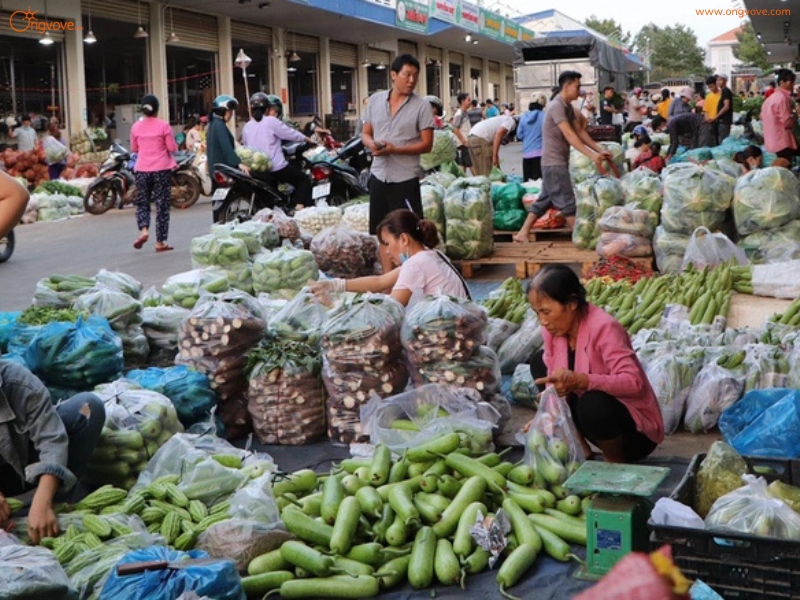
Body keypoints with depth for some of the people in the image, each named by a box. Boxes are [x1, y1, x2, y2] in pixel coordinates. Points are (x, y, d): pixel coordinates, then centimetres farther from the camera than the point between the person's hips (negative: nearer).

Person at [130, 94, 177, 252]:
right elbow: (172, 148, -6)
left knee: (142, 203, 15)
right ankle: (160, 242, 4)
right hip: (162, 169, -2)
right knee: (162, 205, 4)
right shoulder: (163, 125, -7)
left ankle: (144, 230, -10)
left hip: (142, 170, 2)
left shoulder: (136, 127, 2)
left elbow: (134, 148, 10)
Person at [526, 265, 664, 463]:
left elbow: (633, 382, -37)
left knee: (593, 404, -39)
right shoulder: (554, 329, -6)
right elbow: (555, 381, -3)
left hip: (636, 426, -8)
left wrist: (579, 380, -47)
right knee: (540, 362, 2)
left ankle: (617, 462, -6)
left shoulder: (603, 327, -27)